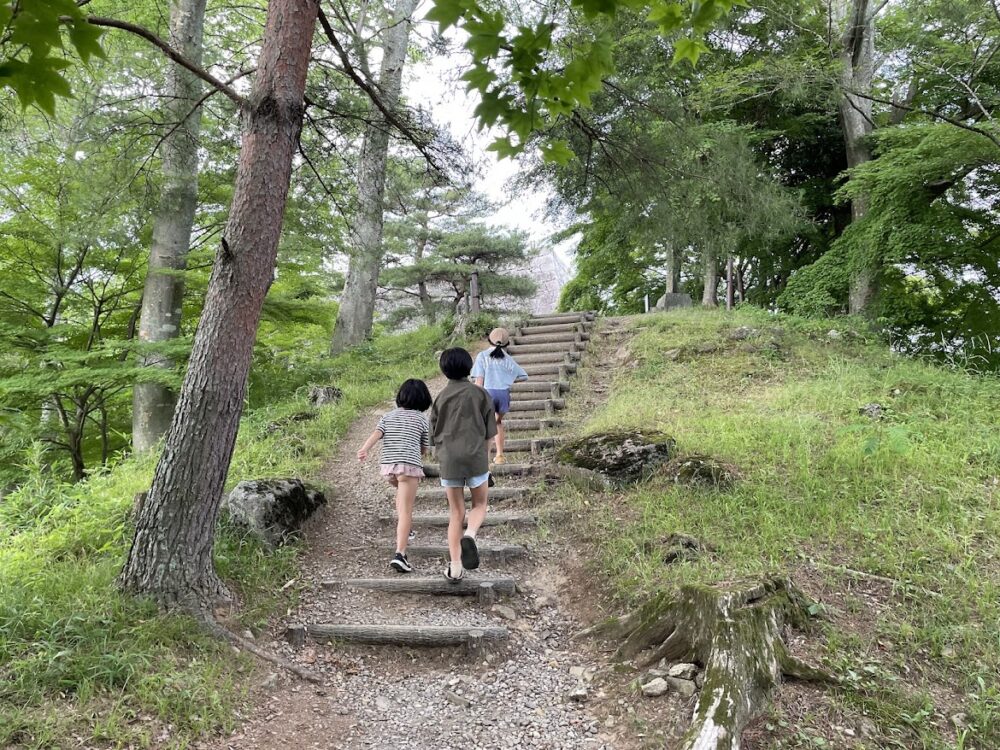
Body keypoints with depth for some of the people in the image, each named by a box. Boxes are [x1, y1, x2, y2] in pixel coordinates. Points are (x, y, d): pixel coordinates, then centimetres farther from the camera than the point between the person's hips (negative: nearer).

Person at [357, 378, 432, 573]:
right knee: (406, 511, -9)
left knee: (401, 491, 35)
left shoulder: (388, 416, 16)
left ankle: (403, 529, 38)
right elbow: (425, 449, 12)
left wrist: (365, 449, -20)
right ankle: (399, 554, -21)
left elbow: (376, 433, -4)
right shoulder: (421, 419, 9)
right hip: (409, 464, -5)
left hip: (387, 464, 5)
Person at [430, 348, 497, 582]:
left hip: (448, 460, 2)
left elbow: (434, 435, 10)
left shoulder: (441, 397, 5)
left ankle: (455, 567, 7)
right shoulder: (480, 394, 1)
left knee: (455, 513, 10)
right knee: (480, 504, 16)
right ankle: (470, 535, -15)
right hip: (476, 457, -2)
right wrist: (486, 457, 15)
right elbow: (489, 432, 3)